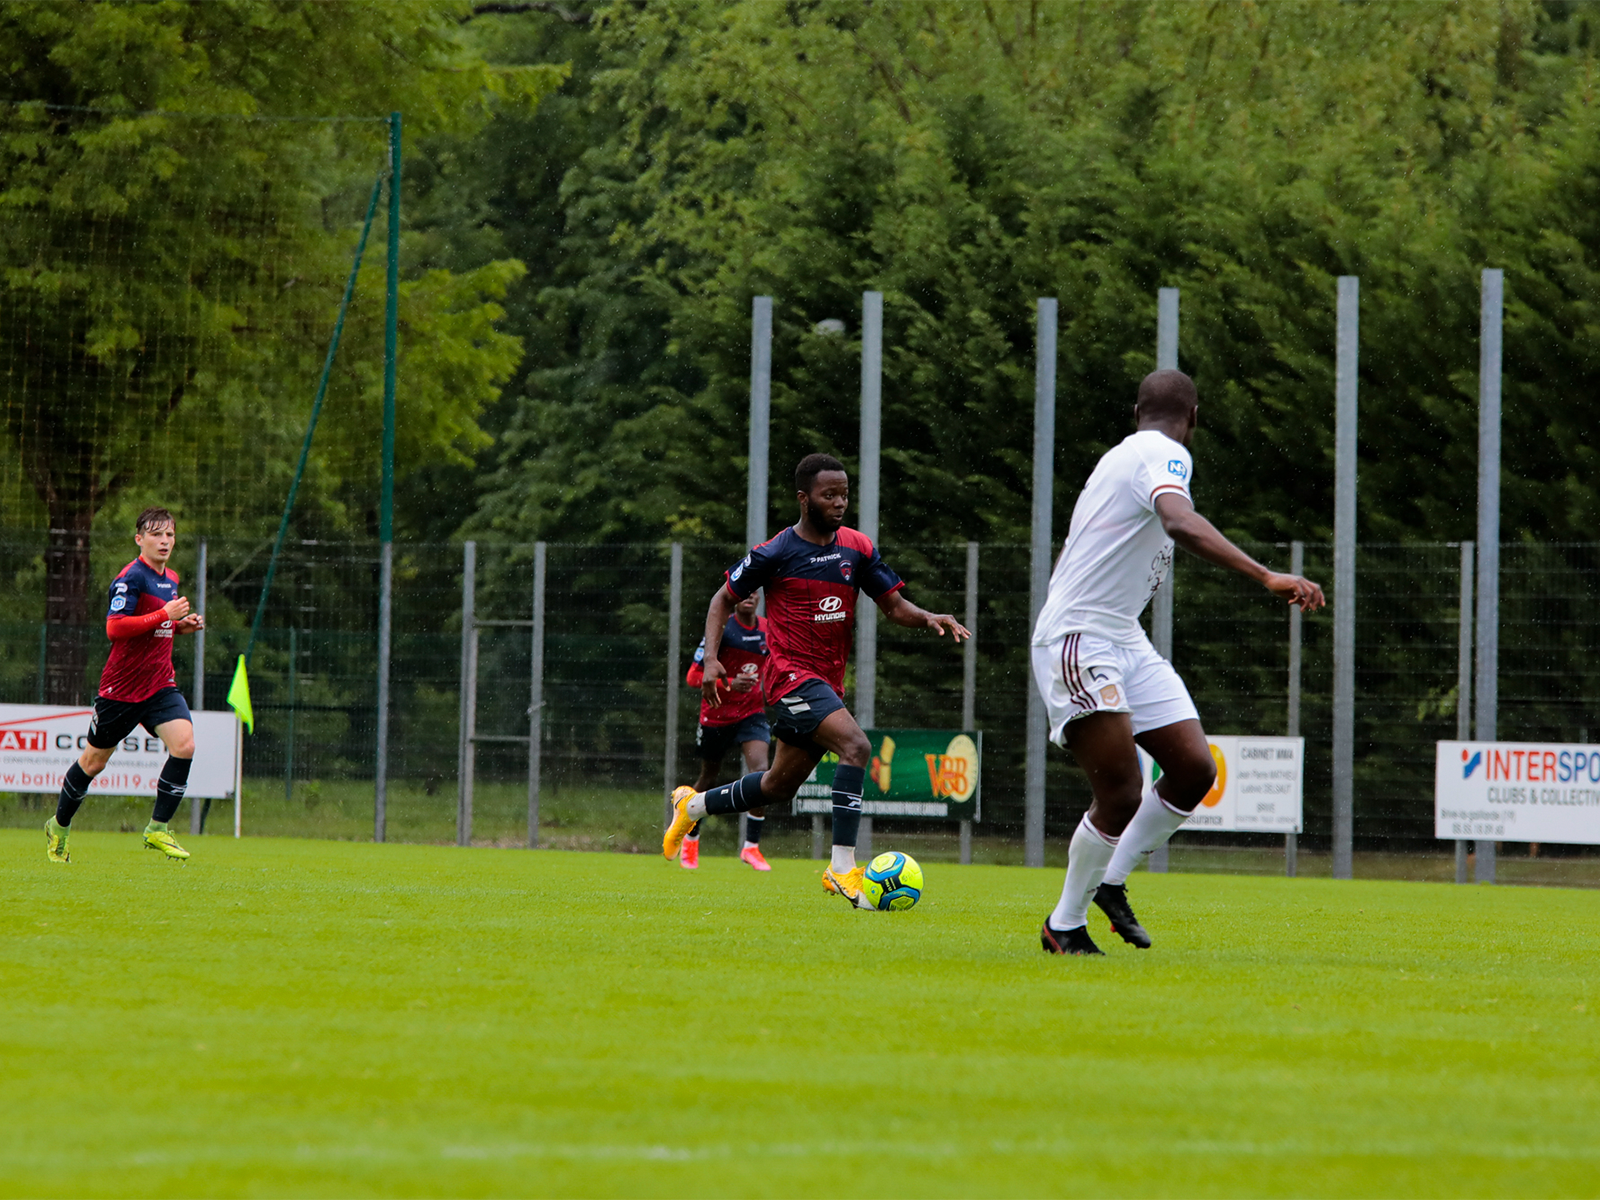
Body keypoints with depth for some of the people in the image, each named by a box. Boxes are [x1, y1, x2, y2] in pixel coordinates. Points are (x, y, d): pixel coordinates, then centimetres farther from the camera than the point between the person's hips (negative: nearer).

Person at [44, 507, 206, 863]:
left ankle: (158, 829, -9)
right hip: (122, 685, -6)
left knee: (184, 744, -18)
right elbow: (115, 627, -25)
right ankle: (59, 827, 30)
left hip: (160, 683, 6)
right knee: (94, 762, 7)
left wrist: (181, 625, 6)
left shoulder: (170, 579, 11)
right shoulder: (131, 577, -15)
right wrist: (164, 615, -25)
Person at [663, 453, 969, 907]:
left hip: (829, 680, 7)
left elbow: (893, 605, 8)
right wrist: (711, 657, -9)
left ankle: (693, 805, 41)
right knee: (856, 746, -27)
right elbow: (724, 600, 4)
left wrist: (928, 619, -13)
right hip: (790, 673, -7)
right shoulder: (776, 553, -8)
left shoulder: (857, 548, 6)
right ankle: (842, 867, -29)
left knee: (780, 785, 17)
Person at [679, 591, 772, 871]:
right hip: (716, 714, -3)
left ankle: (751, 847, -13)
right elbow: (693, 676, -15)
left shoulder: (767, 630, 2)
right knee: (708, 779, 12)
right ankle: (690, 840, 38)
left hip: (752, 713, 3)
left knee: (760, 769, -20)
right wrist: (728, 684, -28)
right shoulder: (721, 630, -14)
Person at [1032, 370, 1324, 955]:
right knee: (1122, 796, -14)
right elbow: (1179, 522, -35)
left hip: (1125, 643, 10)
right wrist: (1267, 577, -43)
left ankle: (1111, 882, 16)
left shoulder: (1124, 455, 18)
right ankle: (1065, 925, 2)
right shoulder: (1162, 454, -13)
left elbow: (1072, 553, 29)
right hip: (1077, 641, -10)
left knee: (1194, 770, 0)